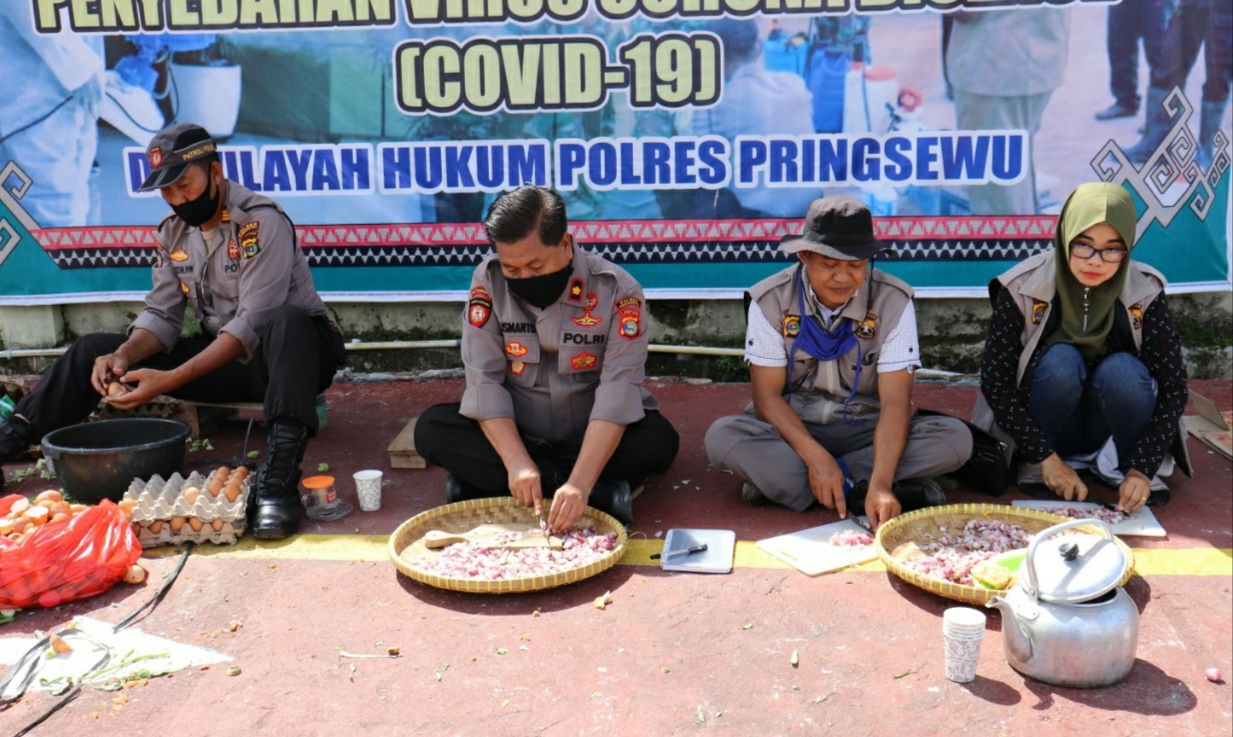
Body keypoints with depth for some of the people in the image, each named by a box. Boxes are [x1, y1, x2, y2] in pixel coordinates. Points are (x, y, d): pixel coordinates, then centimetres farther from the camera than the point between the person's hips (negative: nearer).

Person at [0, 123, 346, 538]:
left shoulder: (262, 222, -18)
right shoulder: (173, 232, 5)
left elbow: (252, 324, -26)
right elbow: (162, 316, 4)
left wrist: (171, 380, -33)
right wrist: (122, 357, -18)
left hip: (297, 350, -7)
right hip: (221, 358, 7)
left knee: (285, 321, -42)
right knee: (96, 351, -1)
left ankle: (279, 478, -50)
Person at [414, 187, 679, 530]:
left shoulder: (616, 290, -19)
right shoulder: (488, 282, -13)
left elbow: (617, 392, -26)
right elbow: (484, 380, -15)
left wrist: (579, 483, -37)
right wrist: (517, 464, -29)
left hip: (593, 437, -1)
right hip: (515, 433, 2)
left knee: (659, 440, -29)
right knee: (431, 429, -22)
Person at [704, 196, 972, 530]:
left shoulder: (893, 301, -14)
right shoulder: (771, 300, -12)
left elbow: (895, 400, -20)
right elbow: (767, 394, -12)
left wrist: (881, 483, -35)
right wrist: (815, 456, -28)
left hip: (866, 428, 1)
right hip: (793, 427, -1)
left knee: (956, 437, -25)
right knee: (722, 436, -29)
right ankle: (857, 489, -27)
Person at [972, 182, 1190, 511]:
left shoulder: (1145, 293, -14)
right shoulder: (1023, 288, -18)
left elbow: (1173, 387, -14)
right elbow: (995, 381, -19)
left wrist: (1142, 468, -24)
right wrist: (1046, 457, -24)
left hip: (1110, 429, 1)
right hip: (1042, 433, -1)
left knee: (1122, 370, -30)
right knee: (1060, 360, -30)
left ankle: (1126, 463, -4)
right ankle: (1033, 466, -8)